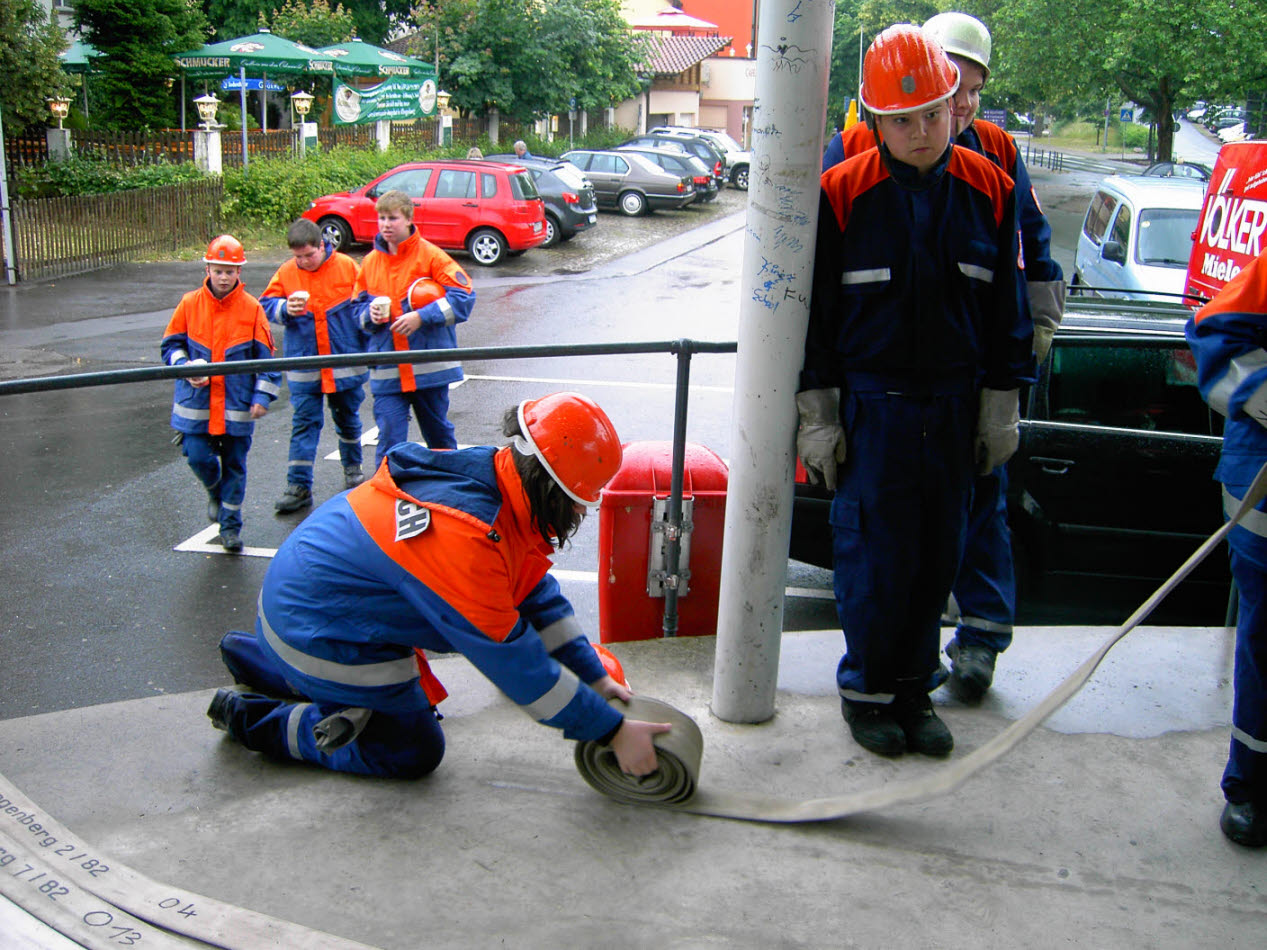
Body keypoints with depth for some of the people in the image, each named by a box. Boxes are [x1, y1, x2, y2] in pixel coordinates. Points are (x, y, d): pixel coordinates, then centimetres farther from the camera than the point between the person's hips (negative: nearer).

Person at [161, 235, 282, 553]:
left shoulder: (251, 308, -3)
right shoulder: (190, 304, 1)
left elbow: (265, 357, 1)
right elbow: (171, 344, 9)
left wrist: (262, 396, -6)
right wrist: (185, 367, -10)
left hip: (237, 405, -1)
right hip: (197, 402, 1)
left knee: (234, 465, 6)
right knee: (198, 457, -2)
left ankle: (231, 526, 21)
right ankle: (215, 493, 34)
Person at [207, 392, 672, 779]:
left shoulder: (493, 476, -7)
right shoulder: (463, 538, -36)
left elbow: (537, 592, 3)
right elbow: (516, 663, -30)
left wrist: (595, 676, 2)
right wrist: (612, 731, -24)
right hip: (322, 636, -9)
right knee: (415, 752, 2)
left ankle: (254, 658, 35)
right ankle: (252, 718, 11)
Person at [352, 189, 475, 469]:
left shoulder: (430, 255, -6)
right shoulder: (370, 262, 6)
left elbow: (464, 296, -12)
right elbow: (358, 306, 15)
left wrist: (422, 317, -20)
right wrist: (370, 314, -9)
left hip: (430, 366, -2)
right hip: (386, 371, 2)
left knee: (439, 434, 15)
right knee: (389, 439, -3)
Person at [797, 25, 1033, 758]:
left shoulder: (990, 190, 2)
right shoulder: (842, 194, -7)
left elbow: (1008, 311, 9)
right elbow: (815, 313, -3)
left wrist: (1002, 409, 8)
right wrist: (817, 417, -4)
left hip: (955, 410, 3)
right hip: (871, 408, -3)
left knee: (938, 557, 10)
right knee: (874, 558, 2)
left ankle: (915, 688, 26)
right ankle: (868, 690, 21)